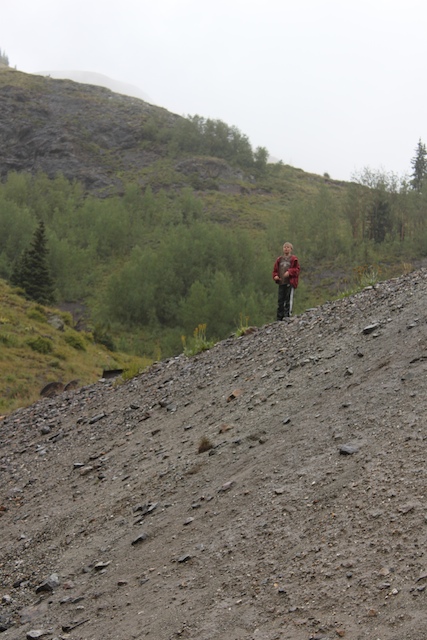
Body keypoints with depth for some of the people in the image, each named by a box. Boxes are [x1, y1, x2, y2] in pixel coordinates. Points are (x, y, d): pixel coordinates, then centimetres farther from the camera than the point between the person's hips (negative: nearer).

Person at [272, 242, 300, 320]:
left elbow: (297, 269, -3)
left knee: (289, 299, -8)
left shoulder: (293, 259, 2)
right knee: (280, 299, 5)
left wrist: (289, 272, -17)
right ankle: (279, 317, 10)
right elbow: (275, 270, 19)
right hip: (281, 282, 5)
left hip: (290, 282, -5)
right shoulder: (279, 259, 15)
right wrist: (275, 276, 0)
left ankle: (287, 314, -7)